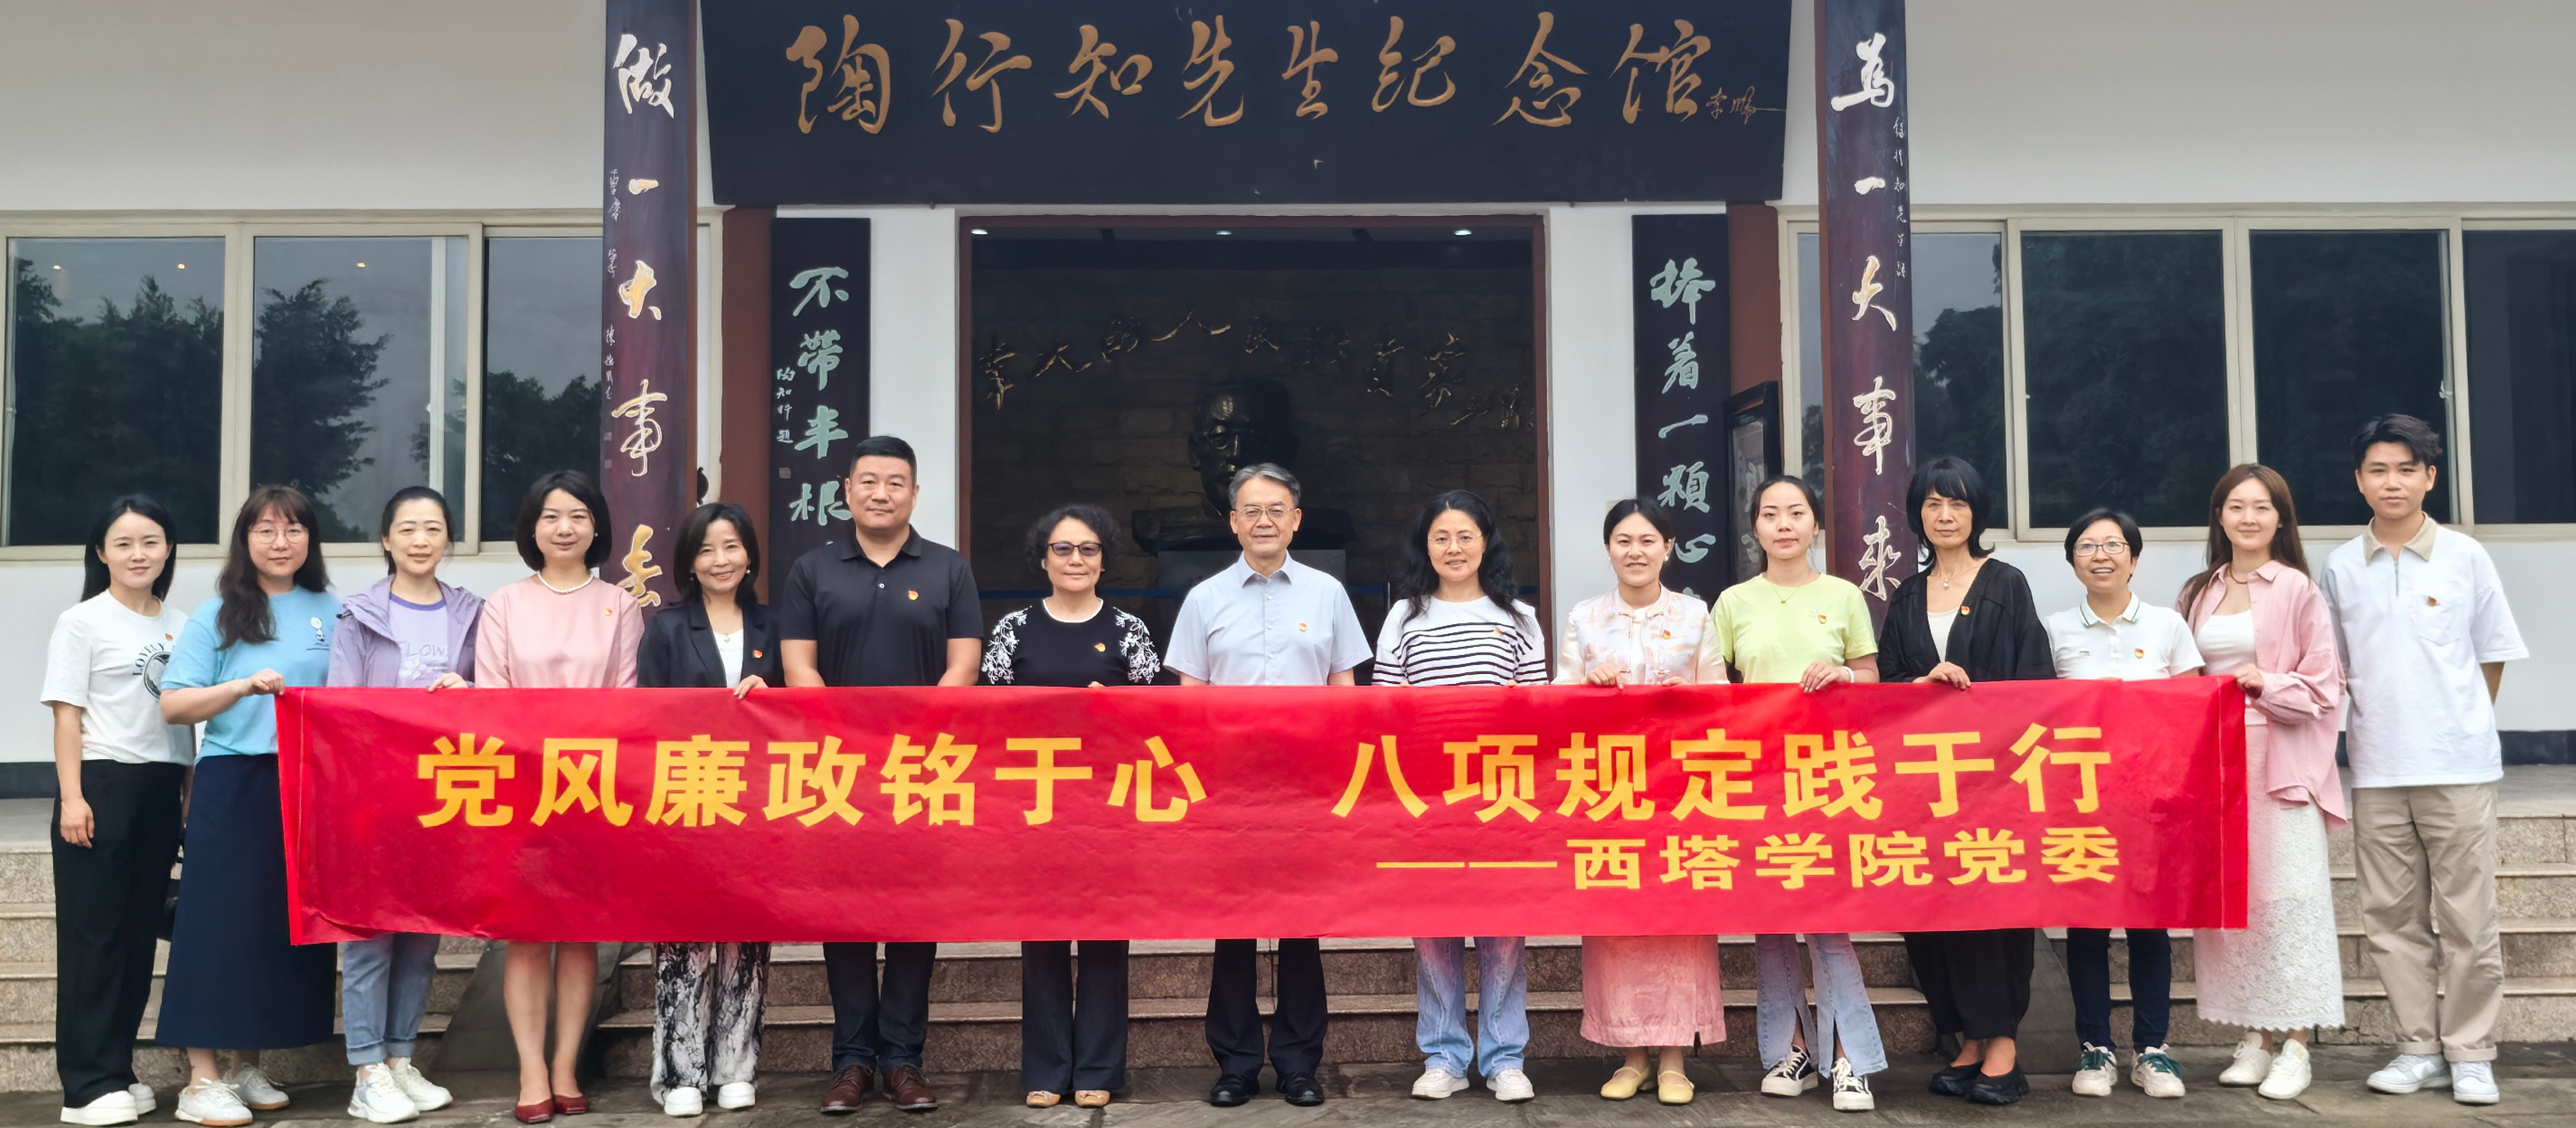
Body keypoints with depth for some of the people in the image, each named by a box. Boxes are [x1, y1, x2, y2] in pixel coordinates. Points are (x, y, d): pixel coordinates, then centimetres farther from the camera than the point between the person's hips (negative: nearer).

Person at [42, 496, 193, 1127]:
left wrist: (192, 791, 9)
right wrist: (71, 797, -13)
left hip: (162, 790, 5)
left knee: (141, 931, 9)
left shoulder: (181, 625, 10)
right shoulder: (83, 622, -2)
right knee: (93, 930, -1)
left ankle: (118, 1069, 18)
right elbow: (68, 715, -6)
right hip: (102, 784, -5)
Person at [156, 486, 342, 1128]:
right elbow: (173, 706, -3)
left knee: (289, 921, 5)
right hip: (233, 786, -3)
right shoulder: (217, 616, 3)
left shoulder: (332, 613, 10)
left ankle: (249, 1065, 18)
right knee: (221, 920, -5)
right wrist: (243, 686, -17)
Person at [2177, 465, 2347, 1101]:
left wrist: (2265, 684, -17)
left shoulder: (2298, 590, -2)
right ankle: (2254, 1039, 13)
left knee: (2284, 897, -5)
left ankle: (2295, 1045, 2)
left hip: (2281, 762, -4)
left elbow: (2324, 686, -3)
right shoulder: (2198, 594, 12)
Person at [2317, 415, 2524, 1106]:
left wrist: (2458, 726, 6)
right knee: (2391, 917, 6)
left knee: (2467, 916, 1)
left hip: (2458, 765, -2)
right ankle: (2418, 1049, 16)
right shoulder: (2341, 568, 5)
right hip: (2377, 769, 2)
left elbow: (2494, 656, 7)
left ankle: (2471, 1055, 11)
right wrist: (2375, 718, 8)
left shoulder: (2465, 557, 1)